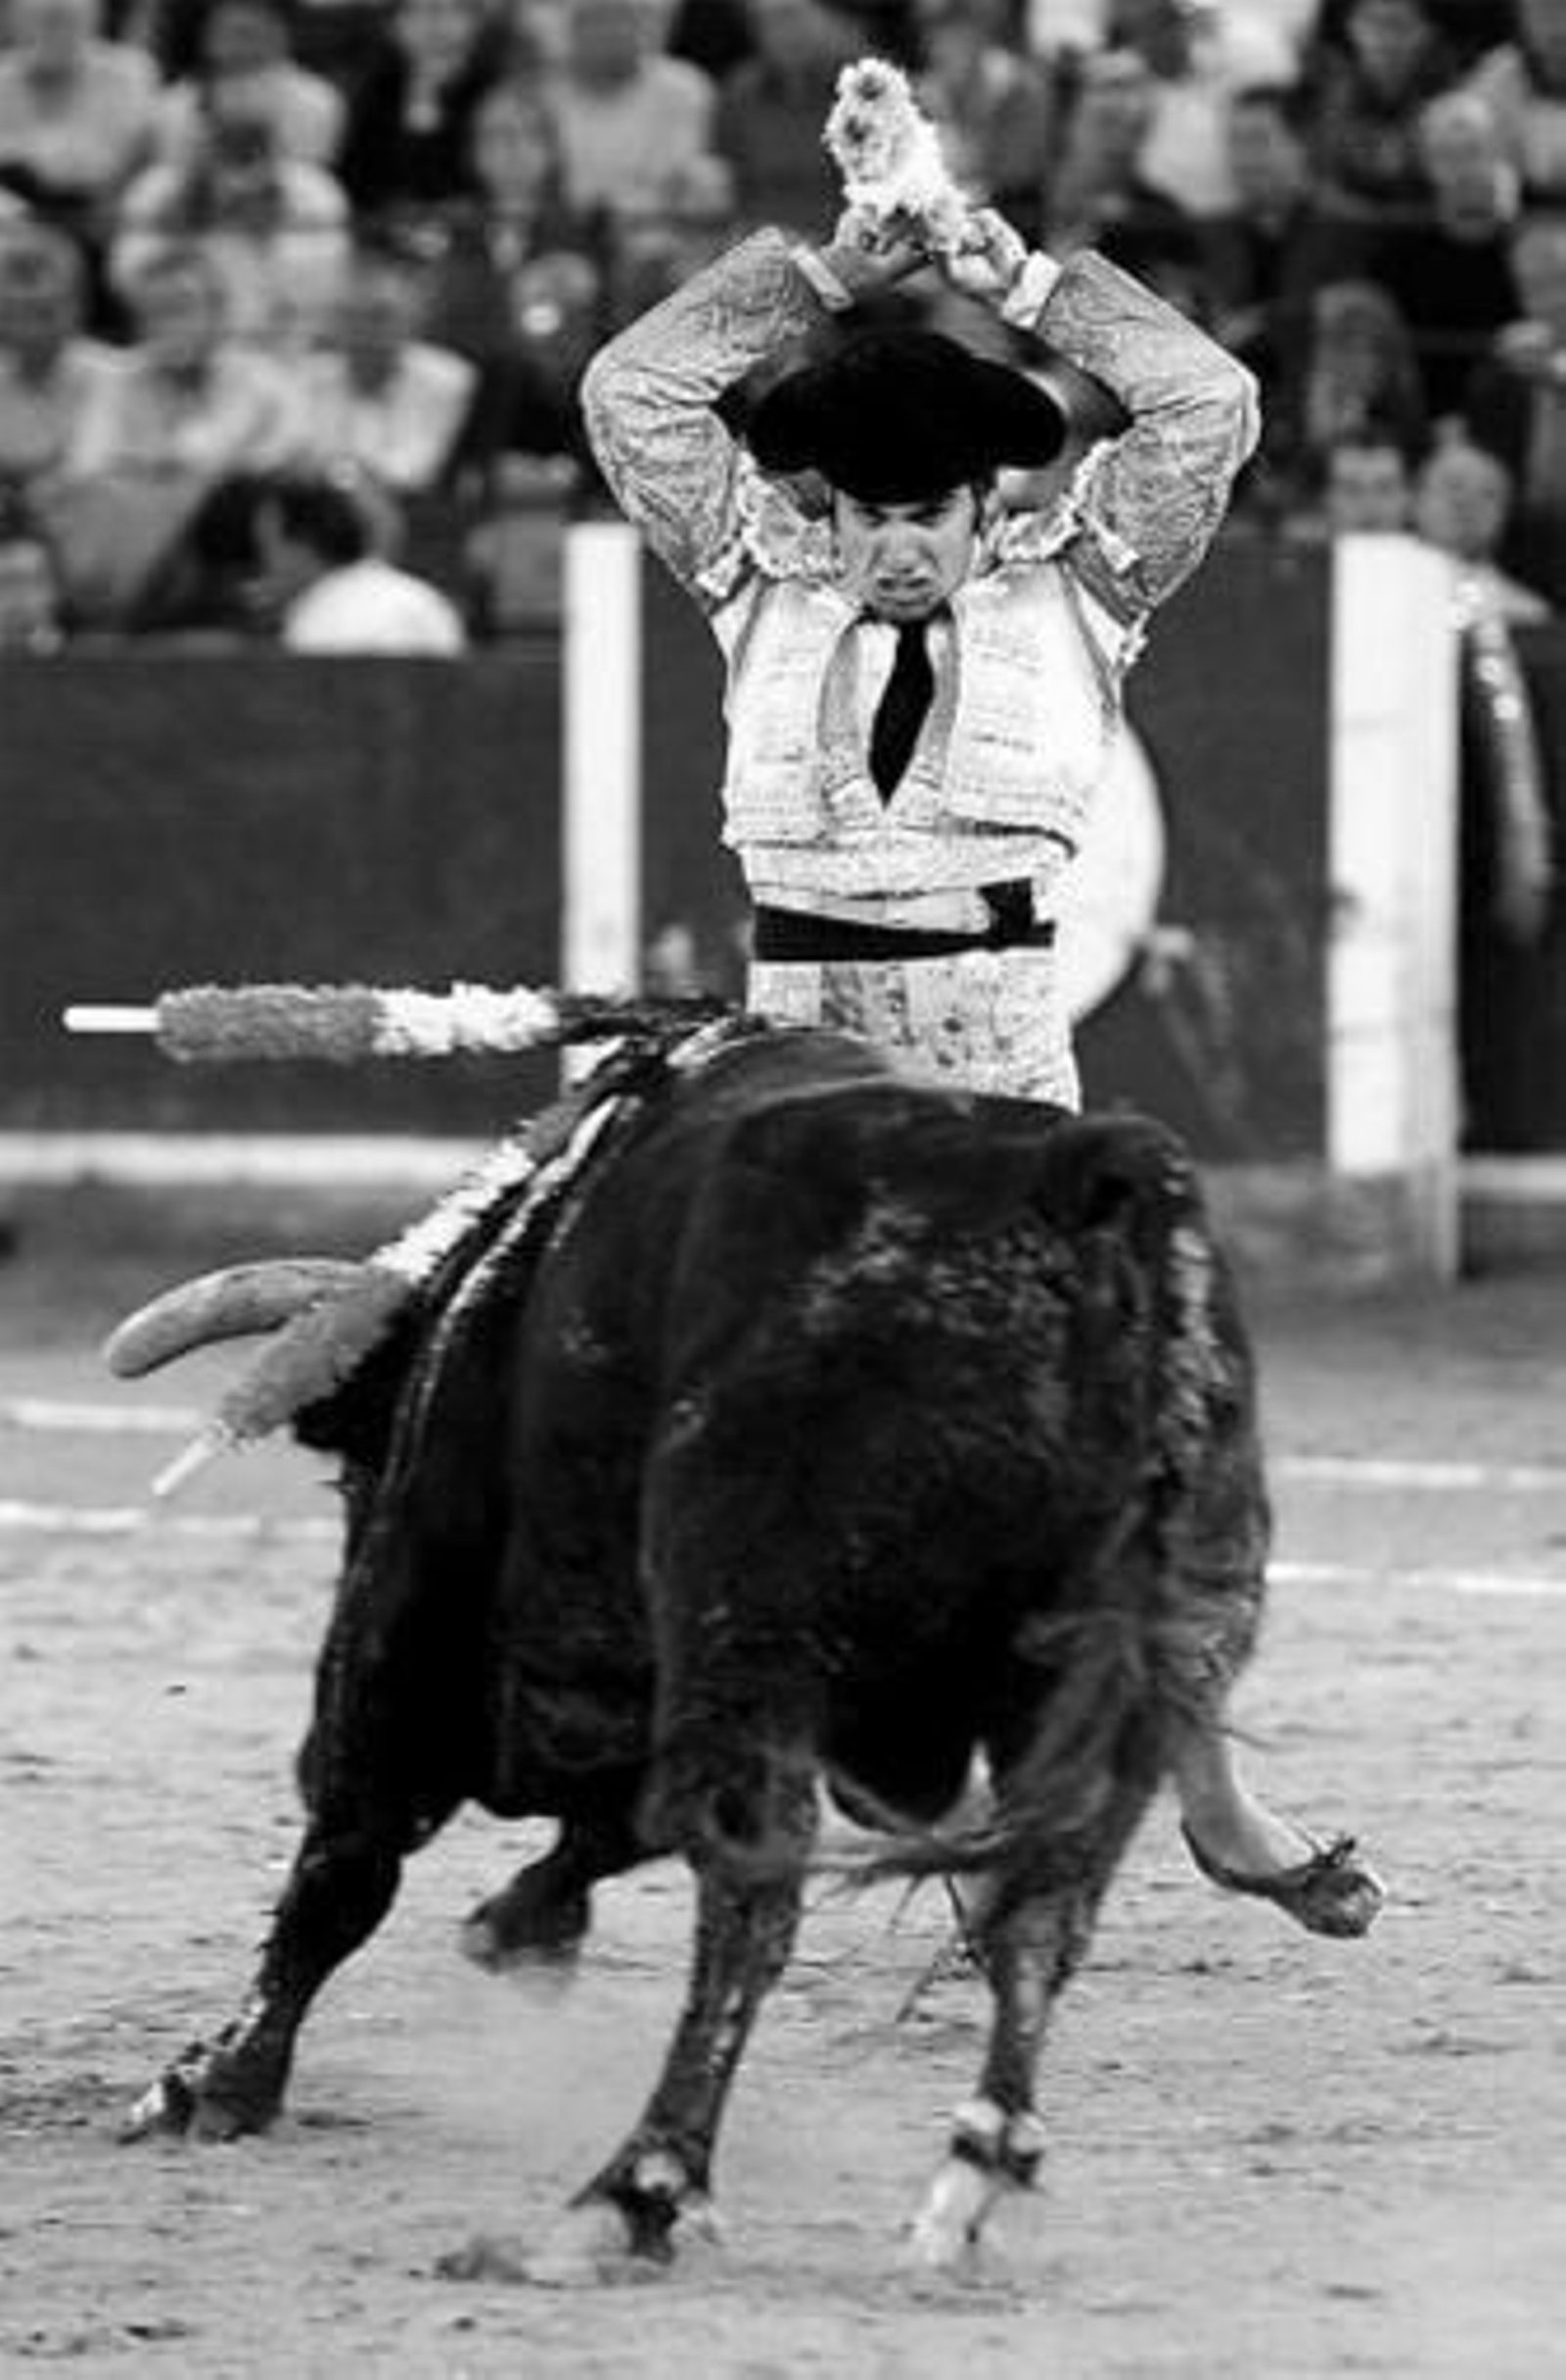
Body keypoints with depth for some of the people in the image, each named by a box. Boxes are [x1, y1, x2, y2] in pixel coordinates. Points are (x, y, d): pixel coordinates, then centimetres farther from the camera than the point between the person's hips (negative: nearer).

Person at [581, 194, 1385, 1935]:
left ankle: (1206, 1794, 8)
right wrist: (825, 274, -1)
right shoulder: (766, 595, 7)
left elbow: (1207, 406, -3)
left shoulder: (1070, 593, 4)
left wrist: (1024, 284, -2)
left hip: (1003, 1059, -1)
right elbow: (630, 392, 2)